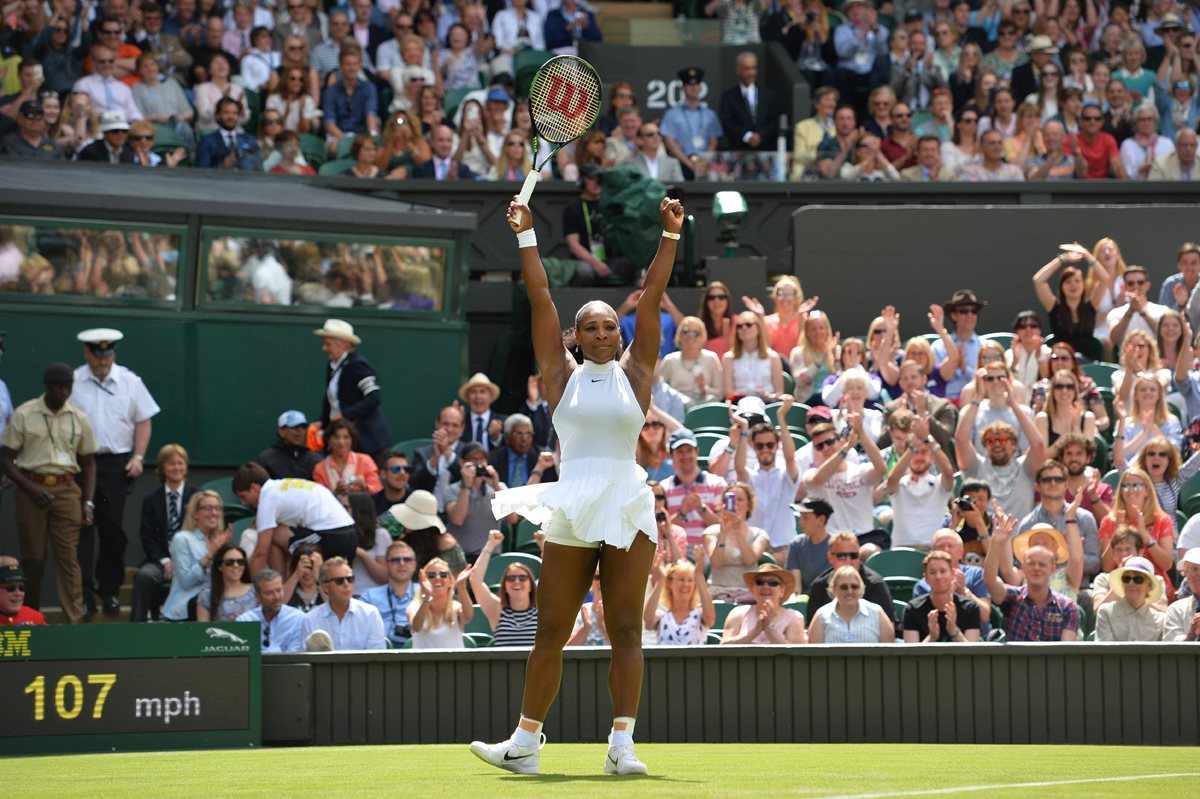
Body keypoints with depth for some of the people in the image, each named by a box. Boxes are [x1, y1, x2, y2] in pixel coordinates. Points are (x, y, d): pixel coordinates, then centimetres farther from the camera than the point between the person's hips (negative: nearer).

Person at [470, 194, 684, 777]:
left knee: (626, 631, -4)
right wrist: (526, 236, 1)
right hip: (570, 513, 0)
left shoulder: (634, 371, 8)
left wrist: (671, 236, -1)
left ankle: (621, 744, -7)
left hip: (628, 509, 0)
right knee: (550, 632, 4)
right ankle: (524, 744, 10)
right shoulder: (561, 374, 8)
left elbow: (651, 296, 4)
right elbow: (540, 298, 5)